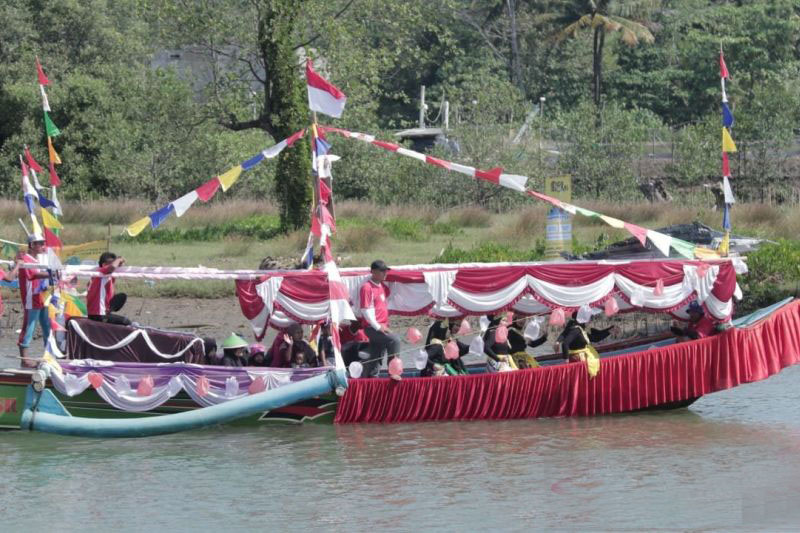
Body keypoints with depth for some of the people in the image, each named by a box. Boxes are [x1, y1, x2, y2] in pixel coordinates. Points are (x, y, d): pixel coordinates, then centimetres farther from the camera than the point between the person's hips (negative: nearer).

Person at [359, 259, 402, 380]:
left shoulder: (382, 286, 13)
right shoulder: (367, 287, -12)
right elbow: (365, 310, -17)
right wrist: (377, 326, -18)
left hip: (381, 327, 9)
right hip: (372, 327, -9)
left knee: (376, 356, 9)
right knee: (394, 340, -23)